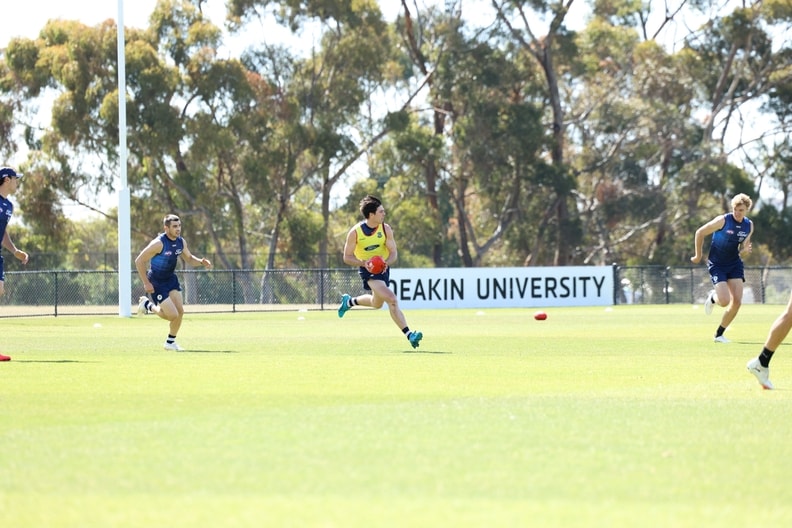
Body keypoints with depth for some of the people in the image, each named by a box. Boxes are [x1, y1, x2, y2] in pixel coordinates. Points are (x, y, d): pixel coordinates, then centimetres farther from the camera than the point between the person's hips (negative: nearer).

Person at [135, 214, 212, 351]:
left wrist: (201, 262, -6)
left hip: (171, 279, 7)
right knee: (173, 315, -12)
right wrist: (146, 283, -21)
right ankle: (148, 305, 16)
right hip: (157, 283, -7)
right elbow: (139, 261, -21)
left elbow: (189, 258, 16)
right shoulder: (159, 243, -25)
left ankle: (170, 342, 18)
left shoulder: (181, 242, -3)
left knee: (180, 311, -1)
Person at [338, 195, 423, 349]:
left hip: (383, 267, 5)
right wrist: (363, 262, -29)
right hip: (367, 270, -5)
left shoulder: (386, 229, -10)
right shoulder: (355, 232, -18)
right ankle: (408, 334, -26)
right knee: (392, 300, -24)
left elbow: (394, 253, -8)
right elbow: (347, 257, -11)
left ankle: (349, 301, 49)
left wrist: (386, 262, -30)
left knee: (377, 303, 22)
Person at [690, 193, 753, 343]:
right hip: (717, 265, -5)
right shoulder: (723, 220, -17)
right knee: (725, 301, -18)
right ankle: (712, 297, 21)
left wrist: (744, 249, -10)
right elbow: (700, 232, -7)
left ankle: (719, 334, 11)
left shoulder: (749, 225, 0)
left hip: (735, 264, 5)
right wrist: (698, 256, -1)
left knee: (737, 301, -6)